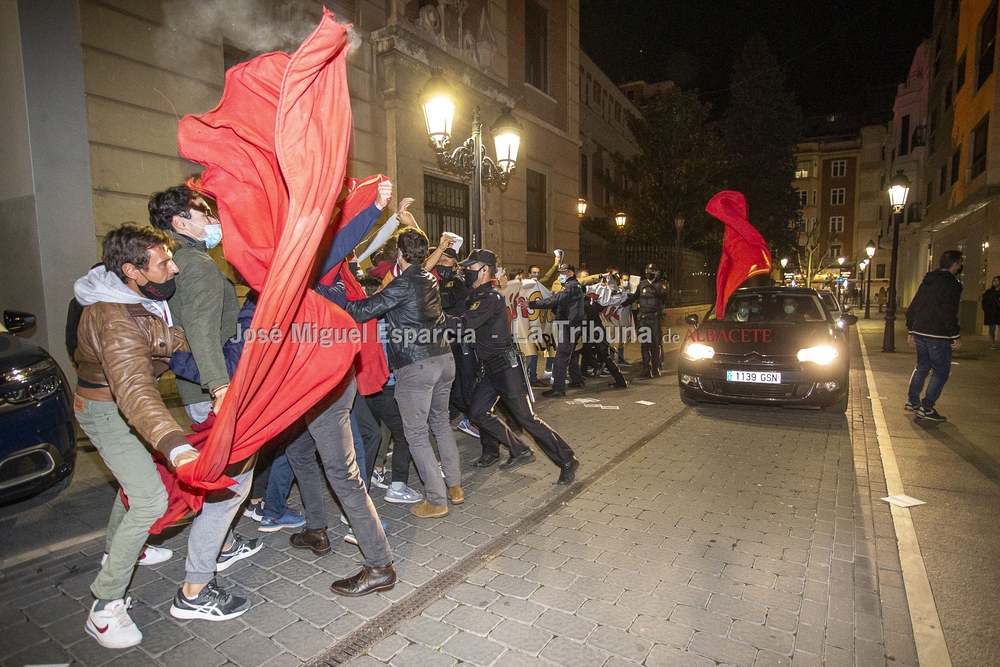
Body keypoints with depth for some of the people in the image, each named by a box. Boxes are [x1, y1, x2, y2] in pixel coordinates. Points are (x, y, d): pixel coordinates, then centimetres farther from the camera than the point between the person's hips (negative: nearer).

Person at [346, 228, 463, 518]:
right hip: (443, 358, 8)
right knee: (441, 423, 22)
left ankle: (436, 500, 11)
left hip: (414, 366, -8)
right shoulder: (430, 280, 12)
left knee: (416, 434, 4)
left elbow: (363, 310, -16)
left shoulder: (403, 284, -12)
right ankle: (455, 486, 29)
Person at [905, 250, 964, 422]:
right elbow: (948, 313, -19)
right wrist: (956, 335, -14)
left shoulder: (927, 282, 13)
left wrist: (911, 330, 20)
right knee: (941, 372, 1)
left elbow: (911, 308, 15)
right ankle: (926, 408, 0)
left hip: (920, 333, 8)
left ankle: (912, 401, 21)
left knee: (921, 367, 18)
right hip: (939, 336, -8)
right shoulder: (952, 284, -11)